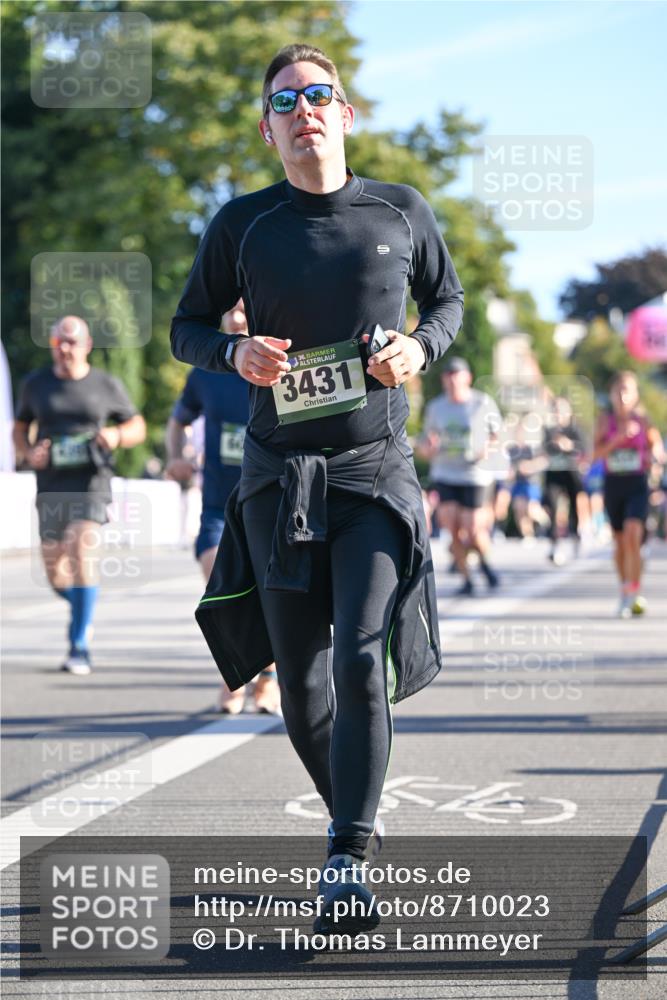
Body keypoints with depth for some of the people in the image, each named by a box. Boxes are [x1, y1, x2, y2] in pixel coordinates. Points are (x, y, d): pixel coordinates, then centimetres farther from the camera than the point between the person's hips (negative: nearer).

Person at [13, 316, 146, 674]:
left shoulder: (107, 385, 2)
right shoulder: (35, 384, 7)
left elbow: (138, 427, 11)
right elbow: (19, 428, 17)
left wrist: (117, 435, -11)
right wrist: (28, 453, -4)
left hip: (91, 482, -3)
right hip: (51, 486, 3)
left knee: (82, 549, -23)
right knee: (55, 572, 5)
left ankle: (79, 647, -20)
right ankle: (81, 607, 41)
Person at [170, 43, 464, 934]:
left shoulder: (402, 212, 3)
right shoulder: (242, 224, 3)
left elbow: (448, 299, 18)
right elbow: (188, 326, 12)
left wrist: (421, 346, -4)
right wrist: (235, 353, -10)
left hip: (377, 470, -1)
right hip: (278, 475, 2)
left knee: (361, 662, -16)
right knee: (301, 681, 6)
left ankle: (348, 863, -13)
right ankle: (353, 820, 29)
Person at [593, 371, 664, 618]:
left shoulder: (643, 420, 1)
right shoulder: (605, 421, 2)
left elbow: (658, 451, 9)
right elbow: (597, 453, -7)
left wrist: (653, 456, -14)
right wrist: (619, 437, -18)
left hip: (637, 484, -2)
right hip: (613, 484, 2)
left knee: (632, 536, -20)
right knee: (620, 542, 11)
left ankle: (632, 593, -19)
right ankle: (627, 592, 27)